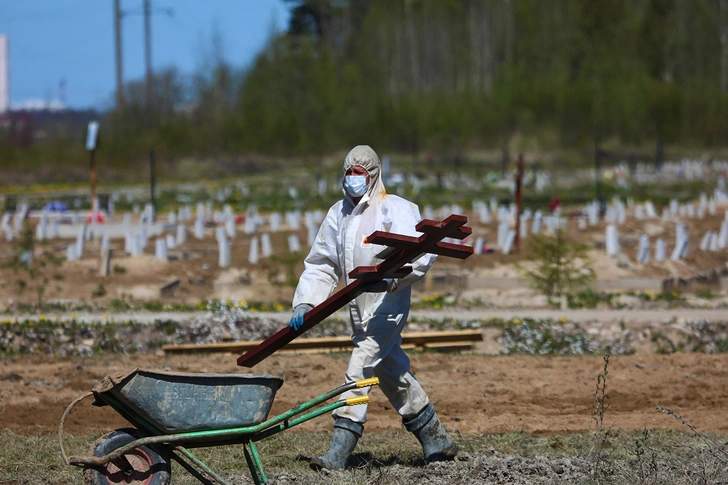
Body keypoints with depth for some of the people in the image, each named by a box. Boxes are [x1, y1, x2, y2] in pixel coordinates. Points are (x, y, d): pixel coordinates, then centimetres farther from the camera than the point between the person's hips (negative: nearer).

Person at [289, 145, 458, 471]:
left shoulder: (396, 210, -7)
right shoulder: (338, 214, 14)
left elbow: (422, 254, -17)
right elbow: (321, 266, 15)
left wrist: (389, 276, -31)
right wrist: (305, 303, 3)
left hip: (387, 306, -8)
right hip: (359, 310, 8)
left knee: (359, 371, -15)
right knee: (392, 376, 14)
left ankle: (339, 452, -18)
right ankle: (437, 441, 26)